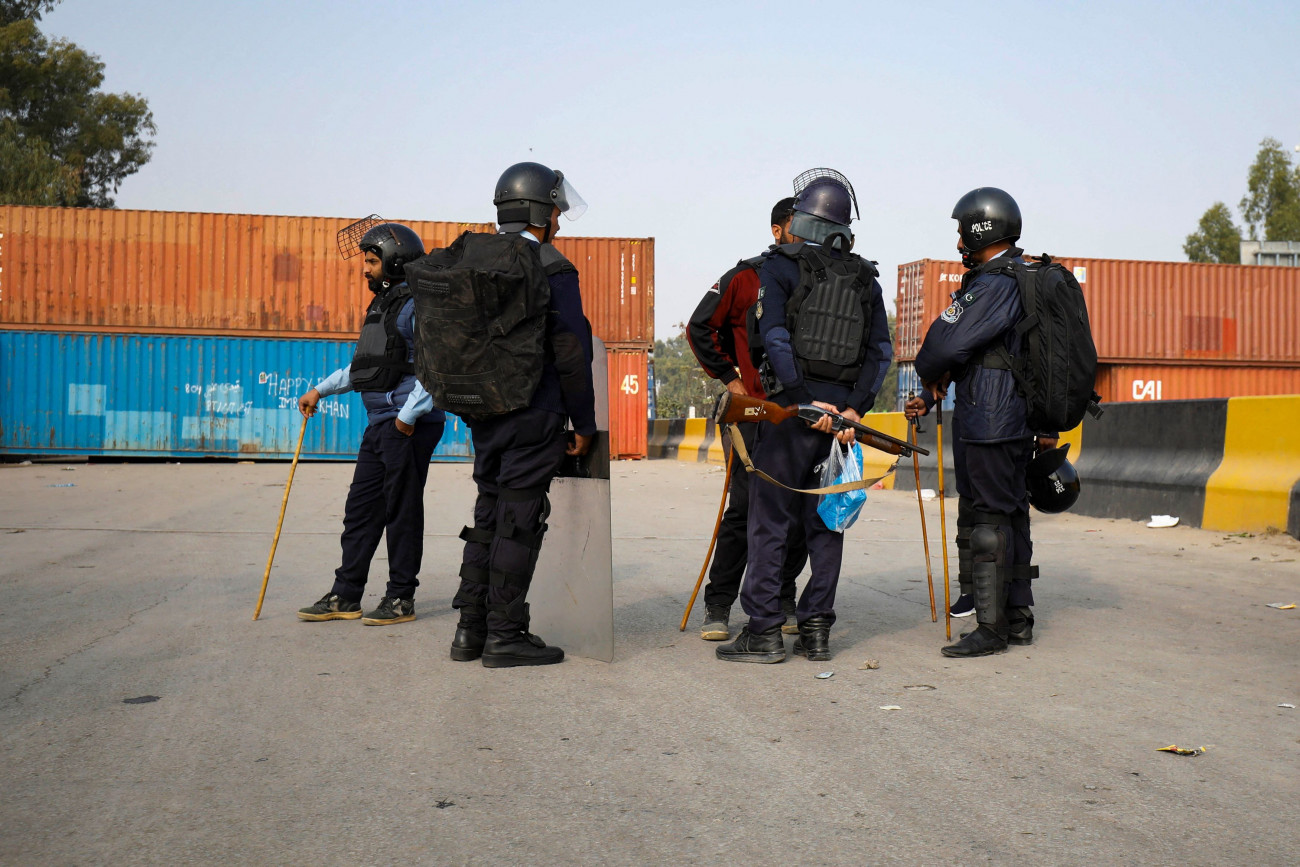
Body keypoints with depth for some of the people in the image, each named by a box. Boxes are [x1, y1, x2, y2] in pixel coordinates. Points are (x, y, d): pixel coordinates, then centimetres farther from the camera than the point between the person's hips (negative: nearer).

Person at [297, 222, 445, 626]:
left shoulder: (418, 307, -12)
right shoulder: (382, 305, 18)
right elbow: (364, 366, 27)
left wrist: (409, 415, -21)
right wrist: (321, 389, 23)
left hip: (409, 427, -9)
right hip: (379, 425, 9)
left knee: (402, 511, -1)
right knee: (361, 508, 10)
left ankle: (401, 598, 9)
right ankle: (346, 596, 16)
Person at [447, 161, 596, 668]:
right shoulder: (552, 270, -10)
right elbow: (571, 354, -12)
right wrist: (584, 424, -5)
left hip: (484, 414, 7)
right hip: (533, 416, -7)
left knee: (488, 518, 14)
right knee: (519, 523, -2)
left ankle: (470, 630, 17)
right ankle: (504, 636, 2)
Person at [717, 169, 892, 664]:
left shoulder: (781, 266, -1)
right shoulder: (865, 279, 14)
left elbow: (775, 337, -14)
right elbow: (880, 350, 6)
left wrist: (805, 400, -16)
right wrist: (853, 408, -1)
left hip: (793, 405, -5)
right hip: (841, 409, 5)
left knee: (770, 519, -1)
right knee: (825, 519, 11)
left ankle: (764, 630, -2)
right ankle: (816, 630, 11)